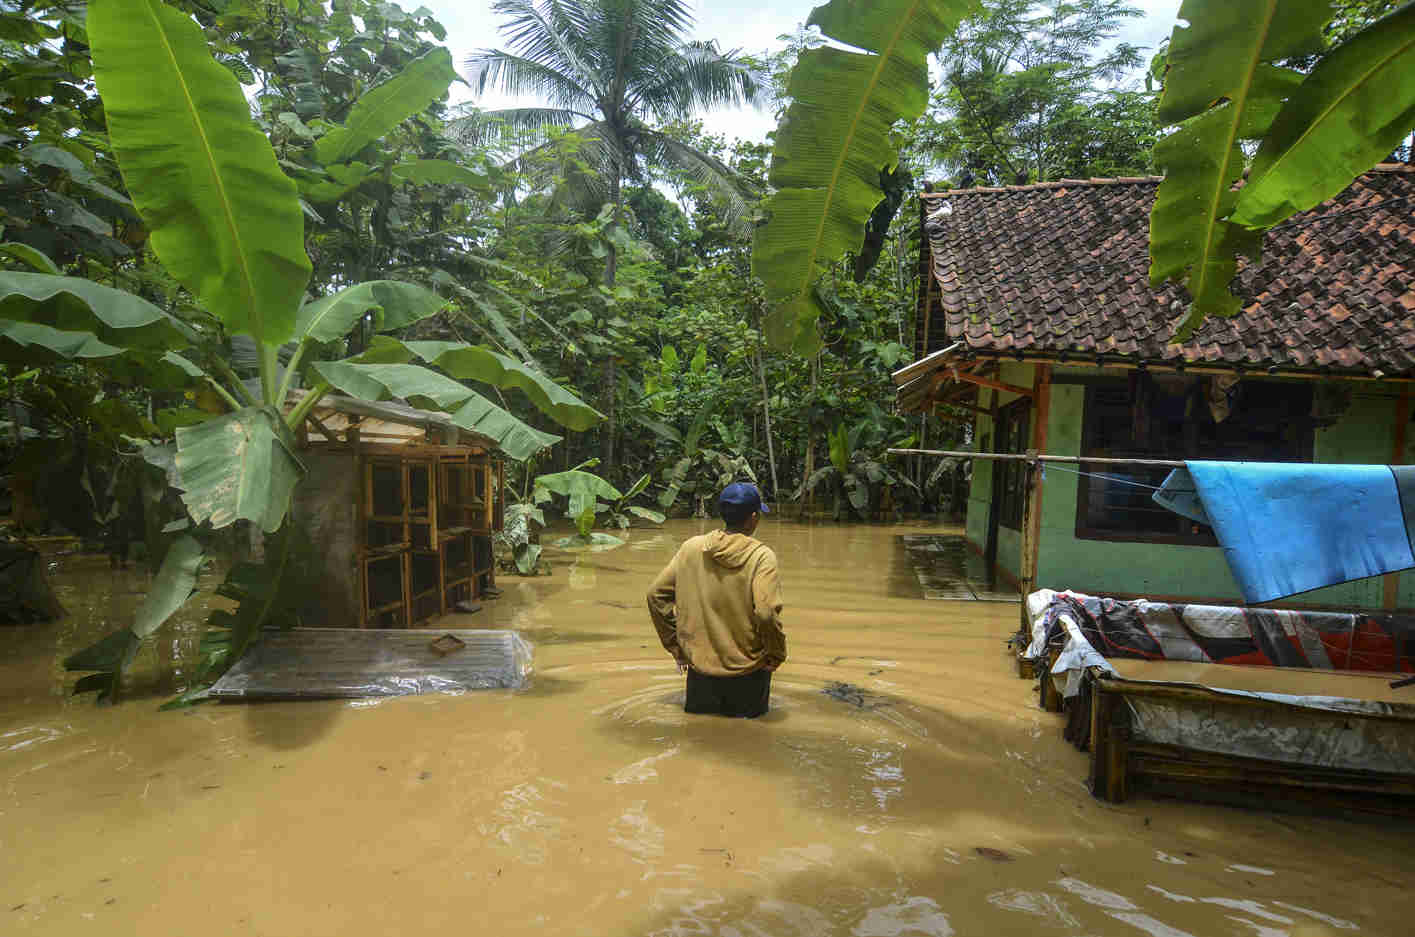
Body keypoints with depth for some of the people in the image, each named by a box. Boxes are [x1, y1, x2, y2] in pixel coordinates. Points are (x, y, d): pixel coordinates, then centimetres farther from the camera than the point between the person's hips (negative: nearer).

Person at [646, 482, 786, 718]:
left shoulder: (691, 548, -2)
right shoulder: (762, 556, -15)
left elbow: (656, 594, 0)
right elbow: (766, 613, -24)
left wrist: (676, 647, 8)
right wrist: (776, 655, -7)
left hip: (700, 665, 3)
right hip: (746, 671, -3)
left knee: (697, 713, 24)